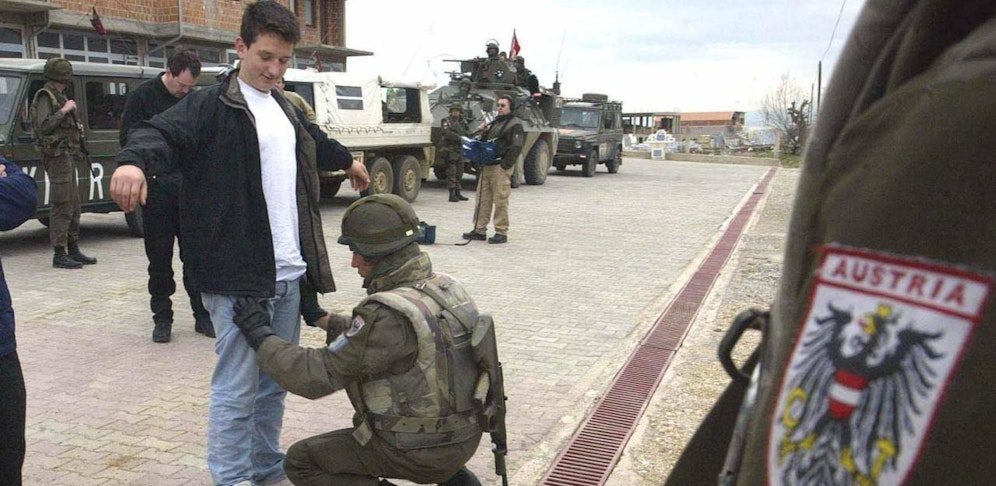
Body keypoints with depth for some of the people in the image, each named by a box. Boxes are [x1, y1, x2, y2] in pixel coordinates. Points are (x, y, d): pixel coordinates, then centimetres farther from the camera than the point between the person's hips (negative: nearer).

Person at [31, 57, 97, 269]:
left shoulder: (60, 97, 20)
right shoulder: (45, 97, -8)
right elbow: (43, 126, -19)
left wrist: (76, 128, 8)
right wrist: (64, 110, -18)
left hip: (68, 156, 10)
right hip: (57, 156, -10)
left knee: (73, 206, 13)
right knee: (62, 206, -9)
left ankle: (73, 250, 20)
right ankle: (59, 254, -6)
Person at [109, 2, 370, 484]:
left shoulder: (284, 108, 19)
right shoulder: (211, 105, -6)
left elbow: (314, 140, 40)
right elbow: (162, 132, -24)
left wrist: (347, 160, 58)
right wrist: (134, 161, -46)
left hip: (289, 274, 8)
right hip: (238, 278, -8)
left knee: (276, 381, 17)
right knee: (237, 388, -4)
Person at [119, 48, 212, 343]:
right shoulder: (143, 96, -1)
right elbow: (127, 139, -3)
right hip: (157, 187, -2)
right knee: (159, 257, 5)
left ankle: (202, 315, 12)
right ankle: (162, 318, 14)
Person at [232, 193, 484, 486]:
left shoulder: (389, 313, -25)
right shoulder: (444, 286, 0)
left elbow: (315, 377, -20)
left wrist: (258, 333, -10)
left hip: (422, 451, -8)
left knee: (300, 462, 7)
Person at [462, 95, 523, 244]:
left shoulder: (514, 124, -4)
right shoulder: (494, 123, 22)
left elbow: (516, 147, -13)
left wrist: (505, 165, -18)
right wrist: (483, 133, 8)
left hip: (500, 167, -8)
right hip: (487, 165, 8)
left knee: (500, 201, -6)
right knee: (483, 199, 9)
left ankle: (501, 233, -1)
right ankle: (479, 230, 15)